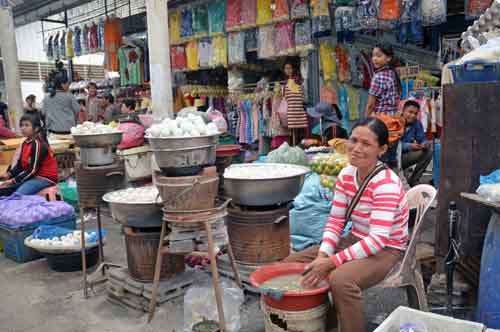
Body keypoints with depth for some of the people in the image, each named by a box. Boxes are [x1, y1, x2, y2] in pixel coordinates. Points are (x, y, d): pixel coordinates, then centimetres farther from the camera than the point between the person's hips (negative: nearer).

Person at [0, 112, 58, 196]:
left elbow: (33, 169, -21)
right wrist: (9, 174, -4)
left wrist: (14, 181, -18)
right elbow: (20, 164, 13)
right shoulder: (25, 143, 8)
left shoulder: (38, 144, -18)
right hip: (32, 176, 9)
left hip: (45, 178, -9)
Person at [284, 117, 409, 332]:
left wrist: (332, 262, -31)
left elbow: (378, 240, -30)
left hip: (385, 250, -7)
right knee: (292, 263, 0)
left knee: (340, 280, -36)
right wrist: (323, 255, -18)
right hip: (355, 240, 8)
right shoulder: (346, 175, -2)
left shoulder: (386, 184, -24)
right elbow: (335, 221, -2)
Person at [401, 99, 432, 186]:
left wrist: (425, 143, -22)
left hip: (405, 156, 6)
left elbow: (422, 139, 1)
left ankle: (413, 180, 0)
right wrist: (409, 146, -34)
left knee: (428, 152, -10)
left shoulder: (417, 124, 4)